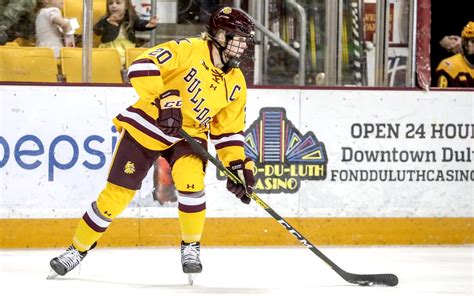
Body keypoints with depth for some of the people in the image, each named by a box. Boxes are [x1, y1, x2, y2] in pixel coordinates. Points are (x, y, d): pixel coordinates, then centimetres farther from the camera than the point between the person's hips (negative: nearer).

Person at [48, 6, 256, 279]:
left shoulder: (235, 84, 1)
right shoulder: (189, 50, -17)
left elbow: (229, 131, 8)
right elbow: (142, 66, -27)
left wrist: (238, 164, -5)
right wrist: (165, 100, -37)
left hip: (189, 135, 4)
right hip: (147, 126, -4)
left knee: (191, 180, -26)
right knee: (118, 192, -3)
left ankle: (191, 245, -3)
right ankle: (79, 248, 16)